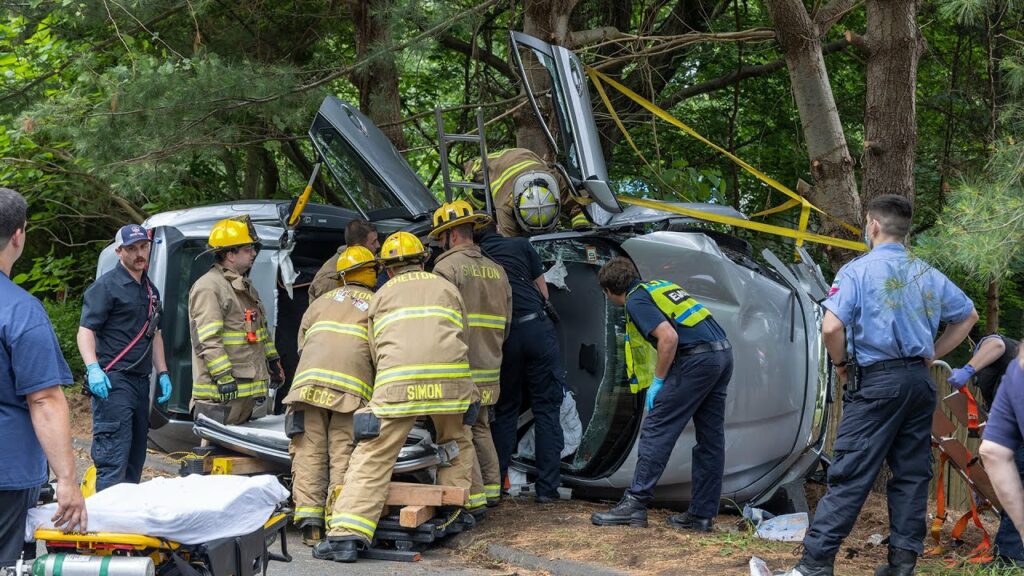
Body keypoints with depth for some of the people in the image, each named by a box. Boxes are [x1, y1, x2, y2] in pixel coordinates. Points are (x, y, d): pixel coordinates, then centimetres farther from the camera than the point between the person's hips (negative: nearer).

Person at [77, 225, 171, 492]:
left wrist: (163, 374, 19)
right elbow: (85, 330, -12)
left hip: (140, 380, 9)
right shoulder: (106, 286, -6)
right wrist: (93, 369, -26)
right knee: (114, 459, -14)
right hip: (113, 381, -9)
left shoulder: (150, 290, 19)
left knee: (136, 458, 13)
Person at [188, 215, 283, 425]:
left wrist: (273, 361, 28)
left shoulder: (245, 287, 20)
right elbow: (206, 340, -21)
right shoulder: (208, 288, -14)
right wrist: (223, 376, -24)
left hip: (247, 386, 10)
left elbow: (261, 329, 31)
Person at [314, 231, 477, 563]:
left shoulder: (382, 296, 24)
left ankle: (347, 535, -13)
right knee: (456, 443, 28)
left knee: (372, 458, -3)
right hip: (450, 376, 2)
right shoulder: (446, 288, 26)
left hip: (397, 381, -2)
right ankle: (454, 512, 23)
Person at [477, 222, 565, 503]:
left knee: (504, 411, 14)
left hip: (501, 335, 2)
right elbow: (543, 292, 13)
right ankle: (547, 487, 1)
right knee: (546, 410, 4)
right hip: (536, 327, -2)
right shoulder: (520, 245, 9)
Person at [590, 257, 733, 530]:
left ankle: (635, 503, -5)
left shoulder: (636, 301, -4)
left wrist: (657, 381, -7)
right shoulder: (661, 285, 24)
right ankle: (702, 515, 13)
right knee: (710, 437, 10)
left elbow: (669, 337, -16)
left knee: (656, 429, -4)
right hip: (723, 353, 9)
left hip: (697, 358, -9)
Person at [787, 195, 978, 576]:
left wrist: (841, 364, -2)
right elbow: (968, 316, 23)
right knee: (912, 473, 10)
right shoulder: (927, 275, 11)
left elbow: (832, 327, -19)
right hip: (920, 380, 5)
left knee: (850, 474, -6)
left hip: (877, 381, -5)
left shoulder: (857, 271, -7)